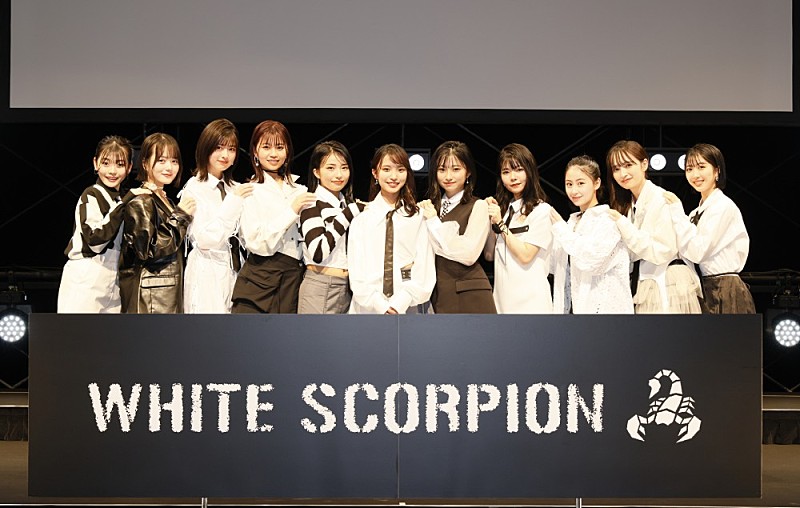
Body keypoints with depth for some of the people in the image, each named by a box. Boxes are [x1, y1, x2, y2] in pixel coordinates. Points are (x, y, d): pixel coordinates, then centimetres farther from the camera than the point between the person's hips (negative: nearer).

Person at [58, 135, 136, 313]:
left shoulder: (120, 200, 19)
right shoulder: (91, 196, -5)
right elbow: (95, 240, -18)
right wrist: (124, 204, -20)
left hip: (111, 283, 8)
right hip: (86, 283, -8)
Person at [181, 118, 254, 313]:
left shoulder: (234, 188, 12)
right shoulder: (194, 188, -5)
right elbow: (204, 240, -15)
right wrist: (233, 202, -18)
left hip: (235, 270, 6)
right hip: (207, 274, -5)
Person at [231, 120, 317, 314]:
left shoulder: (298, 189, 14)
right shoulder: (251, 191, 0)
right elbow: (255, 242, -12)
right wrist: (292, 211, -15)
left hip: (294, 277, 4)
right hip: (260, 280, -4)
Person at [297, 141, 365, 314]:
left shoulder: (347, 203, 14)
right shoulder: (312, 204, -9)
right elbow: (317, 253, -22)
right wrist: (348, 214, -17)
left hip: (346, 287, 7)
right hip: (320, 288, -7)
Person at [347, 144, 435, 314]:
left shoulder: (418, 217, 3)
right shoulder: (361, 219, 5)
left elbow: (423, 268, -2)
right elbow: (357, 270, -1)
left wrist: (399, 303, -13)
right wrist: (380, 305, -12)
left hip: (409, 306, 0)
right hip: (368, 306, 1)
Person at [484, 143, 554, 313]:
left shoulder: (541, 210, -7)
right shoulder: (503, 208, 12)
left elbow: (525, 255, -13)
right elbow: (489, 255, 10)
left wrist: (500, 223, -10)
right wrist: (489, 221, 0)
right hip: (503, 296, 6)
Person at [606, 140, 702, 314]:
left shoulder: (661, 199, -9)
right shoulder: (630, 204, 15)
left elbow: (663, 251, -16)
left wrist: (622, 224, -16)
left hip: (667, 287, -8)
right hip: (645, 288, 8)